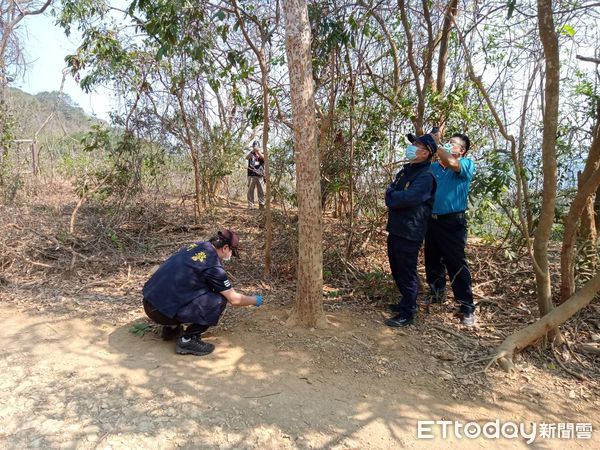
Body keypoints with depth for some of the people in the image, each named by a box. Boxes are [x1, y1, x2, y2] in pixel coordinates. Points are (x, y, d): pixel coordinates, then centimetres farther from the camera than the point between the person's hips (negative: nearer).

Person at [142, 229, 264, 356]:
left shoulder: (197, 246, 8)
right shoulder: (213, 267, -15)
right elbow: (234, 300, -5)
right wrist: (255, 300, 14)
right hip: (163, 311, -9)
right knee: (218, 301, -8)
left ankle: (171, 327, 23)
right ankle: (188, 341, 0)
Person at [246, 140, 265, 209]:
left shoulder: (261, 154, 13)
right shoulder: (251, 154, 12)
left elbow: (264, 159, -8)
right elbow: (246, 157, -9)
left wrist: (258, 152, -20)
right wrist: (252, 151, -24)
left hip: (259, 175, 0)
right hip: (251, 175, 0)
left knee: (260, 190, -1)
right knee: (250, 190, -2)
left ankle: (262, 204, 0)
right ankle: (250, 205, 1)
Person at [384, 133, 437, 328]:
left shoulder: (426, 176, -15)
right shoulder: (405, 171, 14)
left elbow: (407, 198, -26)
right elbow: (390, 192, 12)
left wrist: (392, 197, -7)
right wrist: (396, 197, -10)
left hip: (410, 233, -9)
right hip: (395, 229, 9)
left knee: (407, 274, 0)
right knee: (397, 270, 19)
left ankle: (407, 313, 13)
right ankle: (407, 302, 37)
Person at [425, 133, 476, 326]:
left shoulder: (466, 164, -4)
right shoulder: (433, 166, 14)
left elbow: (451, 163, -24)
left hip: (452, 223, -6)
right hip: (432, 221, 6)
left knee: (457, 265, -5)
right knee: (432, 262, 16)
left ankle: (467, 307, 5)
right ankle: (436, 294, 35)